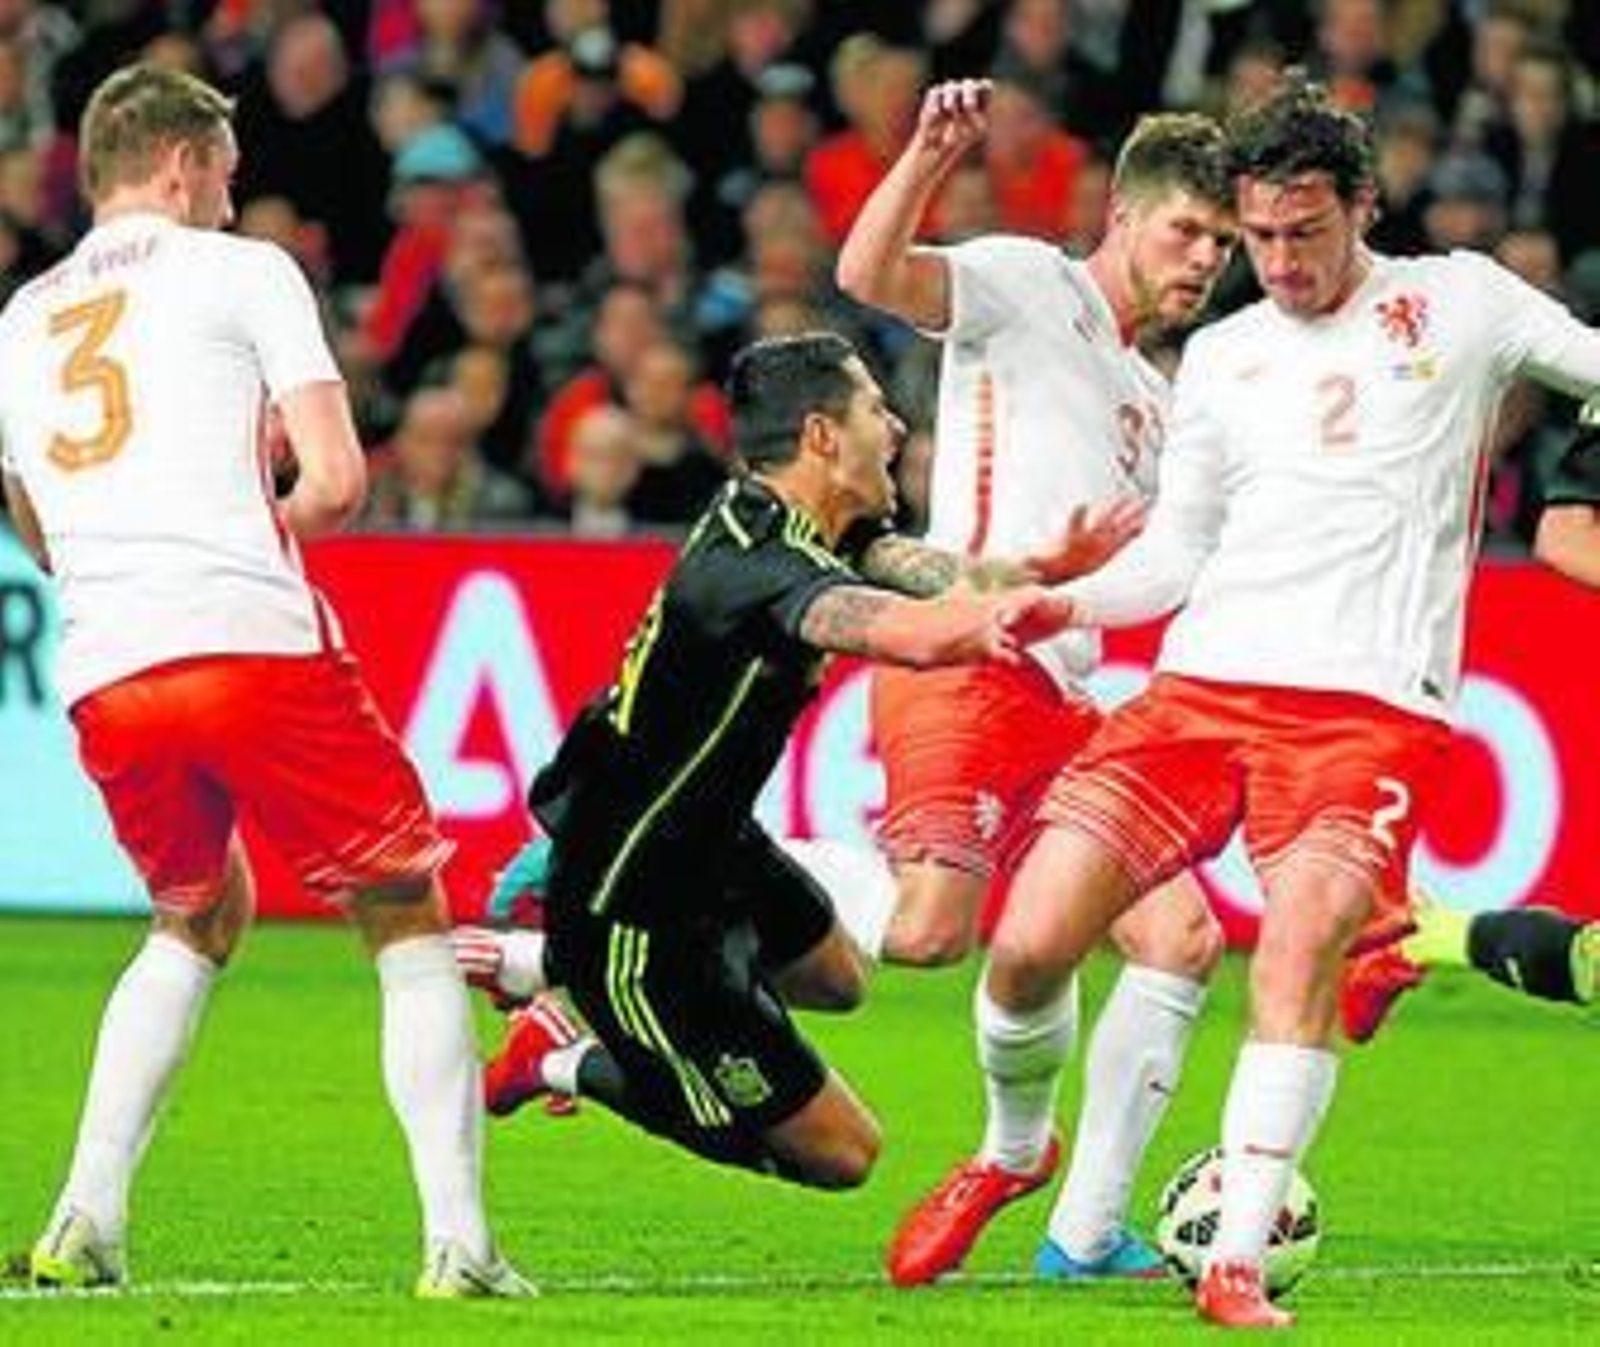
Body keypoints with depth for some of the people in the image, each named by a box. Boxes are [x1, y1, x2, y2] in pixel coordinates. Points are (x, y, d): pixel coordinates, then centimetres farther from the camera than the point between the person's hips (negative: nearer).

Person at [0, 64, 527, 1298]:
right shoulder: (241, 270, 7)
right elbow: (337, 482, 0)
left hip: (100, 677, 5)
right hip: (252, 640, -5)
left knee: (200, 920, 28)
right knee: (409, 923, 8)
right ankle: (459, 1242, -4)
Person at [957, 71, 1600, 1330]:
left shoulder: (1459, 303, 9)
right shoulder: (1220, 356, 18)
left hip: (1369, 708, -3)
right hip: (1200, 687, 3)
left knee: (1304, 943, -25)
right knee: (1028, 947, -8)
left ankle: (1237, 1263, -20)